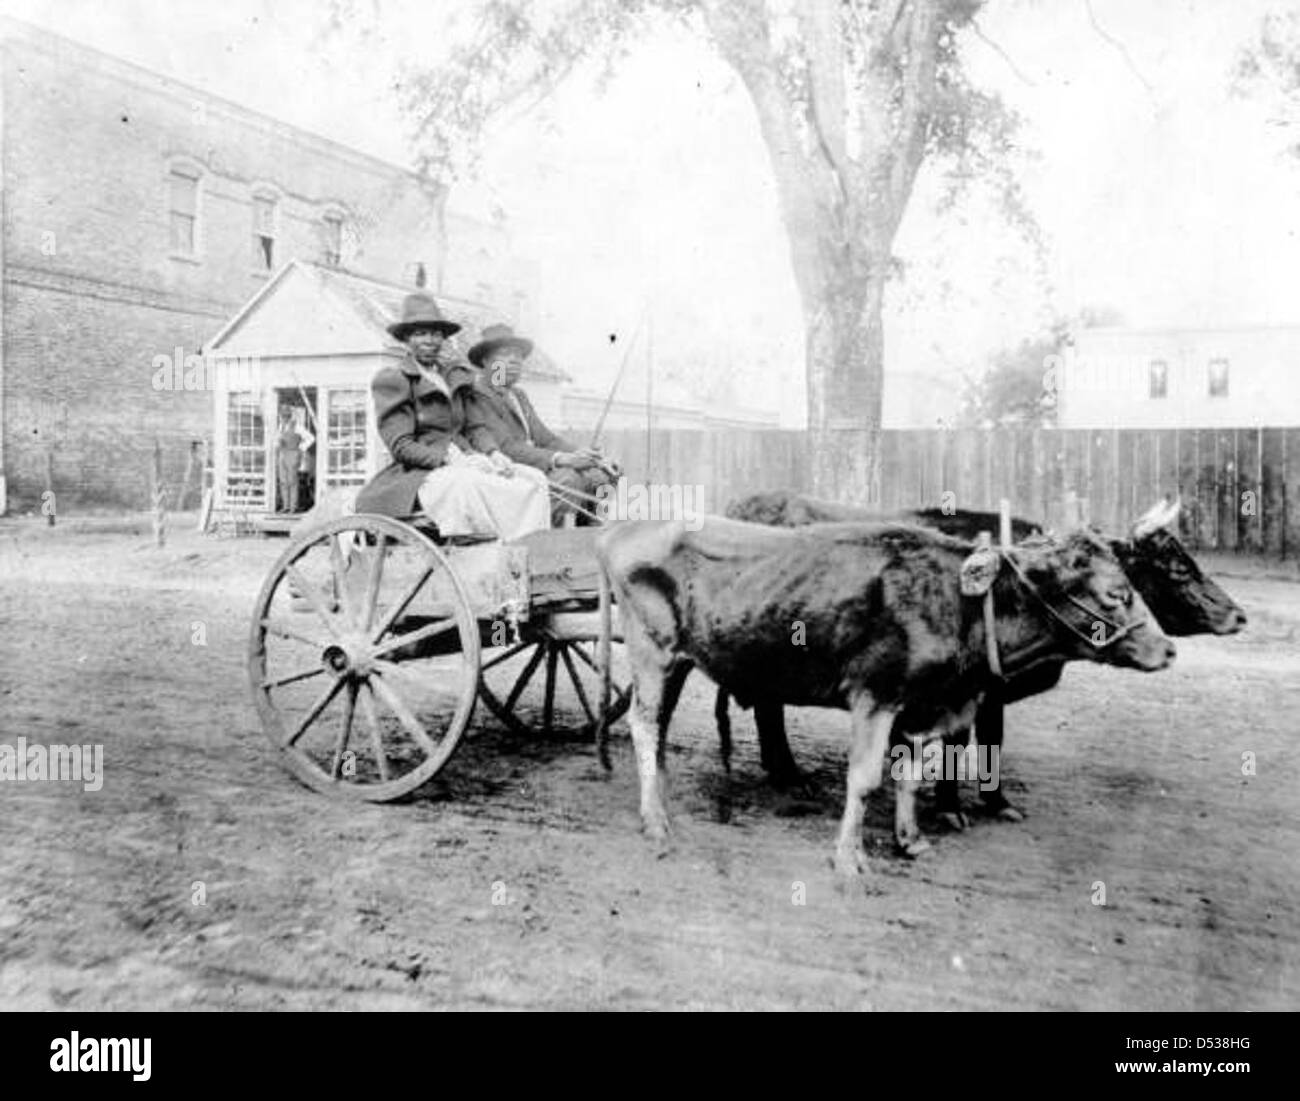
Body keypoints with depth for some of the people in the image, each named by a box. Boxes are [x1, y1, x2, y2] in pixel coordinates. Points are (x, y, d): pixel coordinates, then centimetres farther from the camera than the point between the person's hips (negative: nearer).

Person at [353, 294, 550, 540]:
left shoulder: (456, 375, 20)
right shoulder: (392, 381, 0)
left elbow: (475, 426, 16)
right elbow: (401, 447, -8)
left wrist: (494, 454, -6)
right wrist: (449, 458, -20)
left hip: (465, 465, 6)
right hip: (420, 476, -6)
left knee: (533, 480, -18)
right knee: (466, 485, -38)